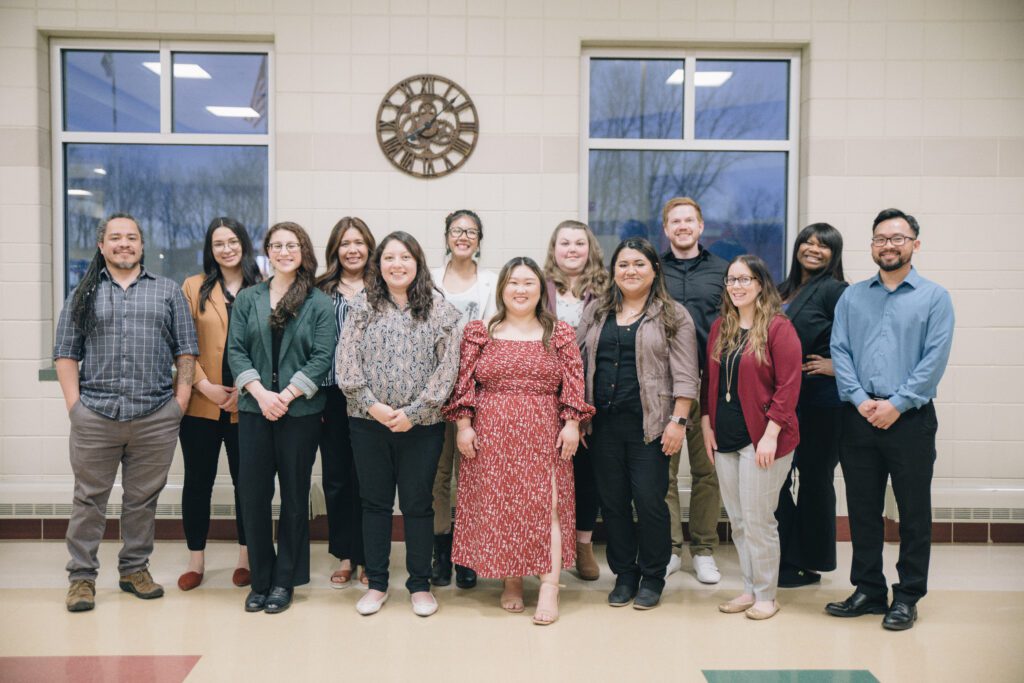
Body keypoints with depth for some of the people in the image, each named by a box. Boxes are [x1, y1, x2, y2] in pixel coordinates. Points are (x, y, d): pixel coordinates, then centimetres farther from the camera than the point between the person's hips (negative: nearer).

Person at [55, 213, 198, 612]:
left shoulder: (168, 292, 10)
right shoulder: (83, 295, 11)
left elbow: (186, 350, 7)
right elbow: (65, 353, 7)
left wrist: (180, 400, -1)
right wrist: (75, 404, -3)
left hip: (156, 418, 0)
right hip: (94, 417, 0)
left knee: (143, 500, 9)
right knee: (89, 499, 6)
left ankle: (135, 569, 23)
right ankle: (82, 576, 17)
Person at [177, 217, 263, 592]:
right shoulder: (194, 287, 5)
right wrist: (205, 386, -9)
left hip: (246, 404, 0)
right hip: (200, 403, 1)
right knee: (198, 481, 8)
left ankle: (246, 557, 23)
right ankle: (196, 559, 21)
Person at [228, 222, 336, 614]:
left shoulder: (319, 304, 1)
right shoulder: (247, 299, 8)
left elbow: (322, 358, -5)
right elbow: (236, 351, 2)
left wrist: (286, 395, -14)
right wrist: (261, 393, -12)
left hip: (300, 411, -2)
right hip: (254, 409, 2)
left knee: (294, 495, 6)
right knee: (253, 494, 3)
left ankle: (285, 581, 19)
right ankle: (260, 580, 18)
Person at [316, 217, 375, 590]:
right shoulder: (321, 291, 8)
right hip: (331, 395, 3)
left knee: (367, 476, 3)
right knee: (336, 477, 9)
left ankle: (368, 557, 17)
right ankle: (344, 555, 23)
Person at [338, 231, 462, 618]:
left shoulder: (441, 310, 0)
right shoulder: (362, 306, 3)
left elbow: (448, 366, -6)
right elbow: (346, 361, -2)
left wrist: (413, 412, -13)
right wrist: (372, 404, -13)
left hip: (421, 425, -1)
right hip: (368, 422, 2)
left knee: (418, 504, 8)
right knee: (374, 502, 11)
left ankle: (419, 585, 22)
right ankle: (376, 583, 24)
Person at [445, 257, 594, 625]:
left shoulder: (560, 334, 6)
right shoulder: (480, 333, 7)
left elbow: (573, 383, 2)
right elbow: (465, 382, 3)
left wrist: (571, 423, -7)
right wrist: (463, 425, -5)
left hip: (543, 436, -1)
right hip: (491, 436, 1)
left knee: (546, 505, -7)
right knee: (497, 506, 4)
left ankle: (549, 589, -5)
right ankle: (511, 582, 18)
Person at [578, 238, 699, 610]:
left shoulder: (673, 315, 1)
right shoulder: (596, 312, 12)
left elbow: (685, 376, -3)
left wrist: (678, 421, -10)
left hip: (649, 424, -4)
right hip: (604, 423, 4)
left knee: (649, 501, -1)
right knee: (612, 501, 9)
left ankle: (652, 578, 17)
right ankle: (624, 574, 24)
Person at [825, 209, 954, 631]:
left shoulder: (934, 298, 2)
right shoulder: (852, 297, 10)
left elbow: (935, 359, -7)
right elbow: (839, 351, 3)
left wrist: (896, 404, -14)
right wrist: (860, 400, -11)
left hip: (910, 419, -2)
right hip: (859, 419, 3)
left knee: (914, 512, 5)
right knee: (862, 510, 9)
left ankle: (907, 597, 17)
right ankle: (868, 591, 22)